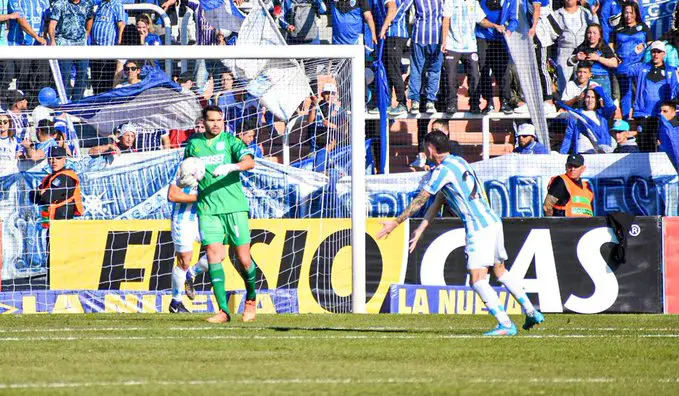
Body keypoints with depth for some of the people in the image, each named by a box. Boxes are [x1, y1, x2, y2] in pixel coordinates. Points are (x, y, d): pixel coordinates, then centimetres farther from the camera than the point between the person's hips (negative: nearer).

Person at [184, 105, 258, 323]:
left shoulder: (230, 140, 1)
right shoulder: (194, 143, 12)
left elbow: (249, 162, -14)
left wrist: (230, 167, -33)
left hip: (234, 206, -2)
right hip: (208, 208, 2)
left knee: (243, 258, -1)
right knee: (213, 256, -11)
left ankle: (251, 298, 26)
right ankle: (223, 310, -11)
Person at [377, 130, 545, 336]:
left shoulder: (443, 170, -11)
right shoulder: (458, 162, 18)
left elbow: (420, 200, -7)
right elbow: (437, 202, 21)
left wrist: (396, 223, 2)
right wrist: (420, 230, 22)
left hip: (478, 228, -10)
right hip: (493, 221, 10)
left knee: (478, 280, -10)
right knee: (500, 271, 23)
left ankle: (506, 325, -16)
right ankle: (532, 312, 26)